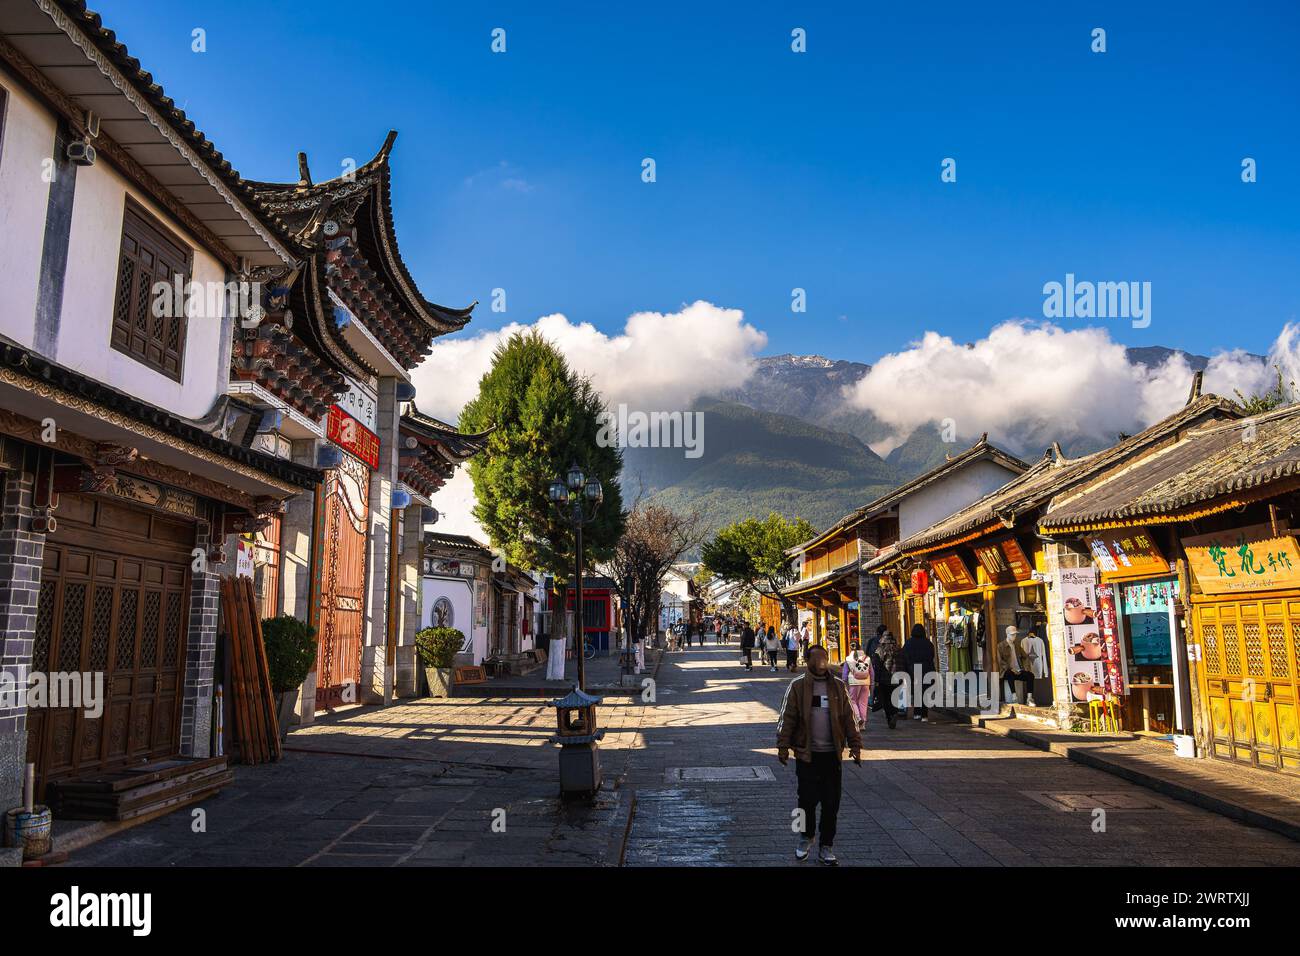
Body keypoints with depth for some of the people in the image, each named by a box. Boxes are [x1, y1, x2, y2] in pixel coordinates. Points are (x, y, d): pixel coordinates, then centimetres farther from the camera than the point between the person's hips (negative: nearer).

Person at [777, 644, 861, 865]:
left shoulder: (837, 686, 5)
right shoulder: (797, 686, -3)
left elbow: (848, 718, 8)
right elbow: (787, 717, -4)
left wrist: (855, 746, 4)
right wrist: (783, 746, -9)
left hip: (832, 754, 2)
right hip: (806, 754, -2)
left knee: (831, 803, 5)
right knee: (808, 799, 2)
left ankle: (826, 846, 21)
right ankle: (805, 837, 28)